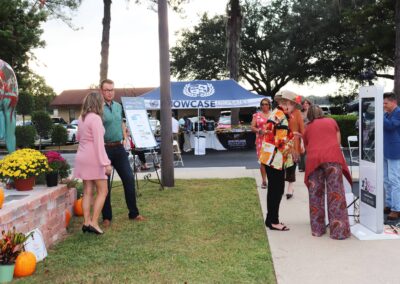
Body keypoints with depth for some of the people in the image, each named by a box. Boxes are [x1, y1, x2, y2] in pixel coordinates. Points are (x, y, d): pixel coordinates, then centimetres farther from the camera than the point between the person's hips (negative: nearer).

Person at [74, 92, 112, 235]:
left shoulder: (81, 118, 10)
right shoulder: (95, 118, -15)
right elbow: (99, 142, -20)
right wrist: (106, 163, -21)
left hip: (82, 157, 8)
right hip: (93, 158, -8)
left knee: (87, 191, 10)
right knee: (102, 191, 0)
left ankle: (86, 222, 9)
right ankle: (94, 222, -4)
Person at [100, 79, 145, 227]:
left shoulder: (118, 106, 12)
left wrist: (125, 138, 13)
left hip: (119, 148, 6)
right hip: (105, 148, -6)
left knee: (129, 179, 6)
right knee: (105, 183, 4)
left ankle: (133, 213, 17)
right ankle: (107, 217, 15)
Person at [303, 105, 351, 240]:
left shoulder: (307, 129, 24)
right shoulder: (331, 121, 21)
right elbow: (338, 142, 21)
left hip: (313, 159, 2)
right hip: (332, 157, -2)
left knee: (315, 194, 10)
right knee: (335, 194, -1)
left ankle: (317, 229, 15)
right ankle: (339, 231, -3)